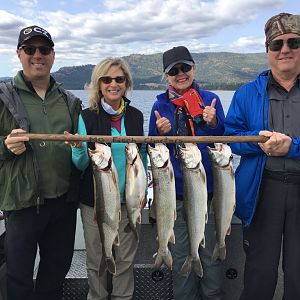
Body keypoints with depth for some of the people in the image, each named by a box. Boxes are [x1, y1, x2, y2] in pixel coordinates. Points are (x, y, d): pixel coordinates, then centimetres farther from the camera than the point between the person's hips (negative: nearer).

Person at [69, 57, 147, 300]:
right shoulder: (87, 117, -7)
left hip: (128, 198, 2)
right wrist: (79, 148, -28)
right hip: (95, 200, -2)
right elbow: (80, 164, -7)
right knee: (97, 259, 11)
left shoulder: (136, 116, 2)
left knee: (126, 258, 13)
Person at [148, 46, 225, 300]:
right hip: (175, 191, 1)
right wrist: (160, 132, -12)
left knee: (211, 255, 8)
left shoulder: (211, 99, 3)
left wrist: (214, 124, -15)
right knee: (181, 256, 11)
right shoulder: (160, 105, 6)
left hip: (208, 187, -1)